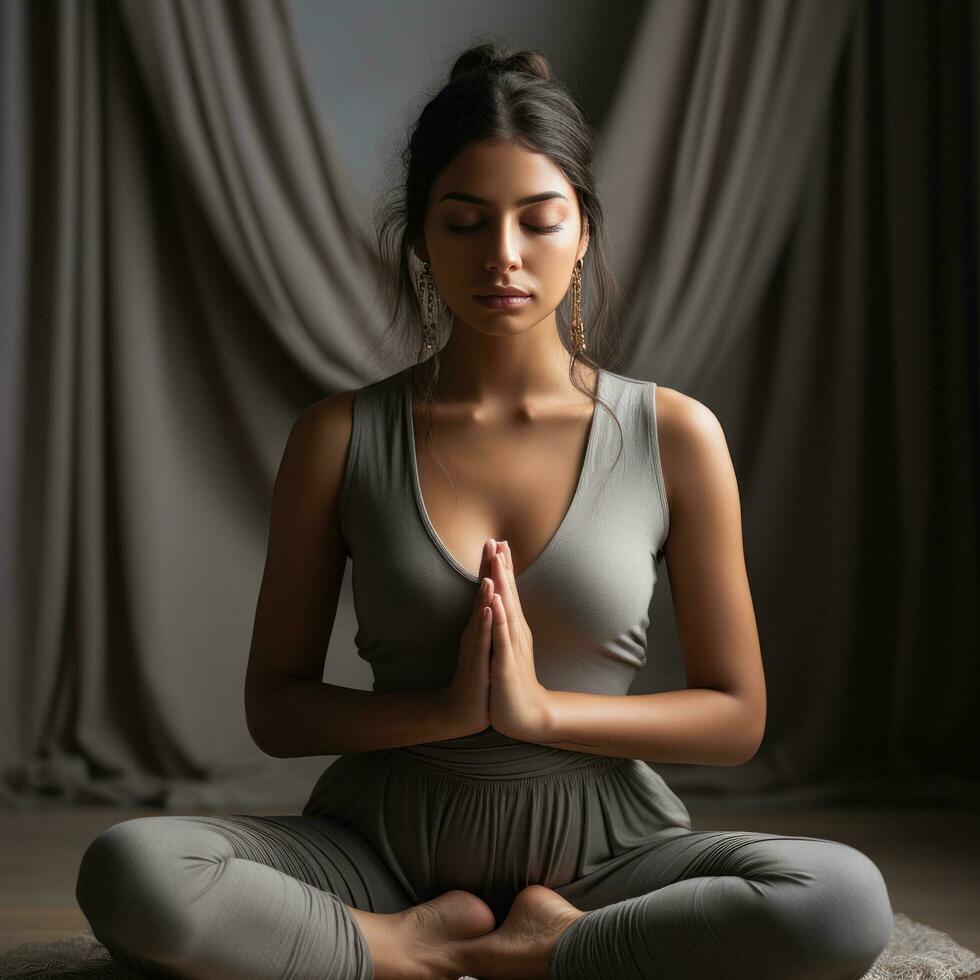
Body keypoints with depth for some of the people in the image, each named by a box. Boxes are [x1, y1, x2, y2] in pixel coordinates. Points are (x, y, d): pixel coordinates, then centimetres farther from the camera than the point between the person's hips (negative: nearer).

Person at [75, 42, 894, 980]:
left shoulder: (675, 436, -2)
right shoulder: (339, 438, 0)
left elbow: (735, 716, 1)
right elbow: (274, 707, 2)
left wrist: (540, 709, -15)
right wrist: (445, 708, -16)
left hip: (596, 845, 0)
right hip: (384, 840, 1)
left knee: (845, 898, -30)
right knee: (127, 869, -28)